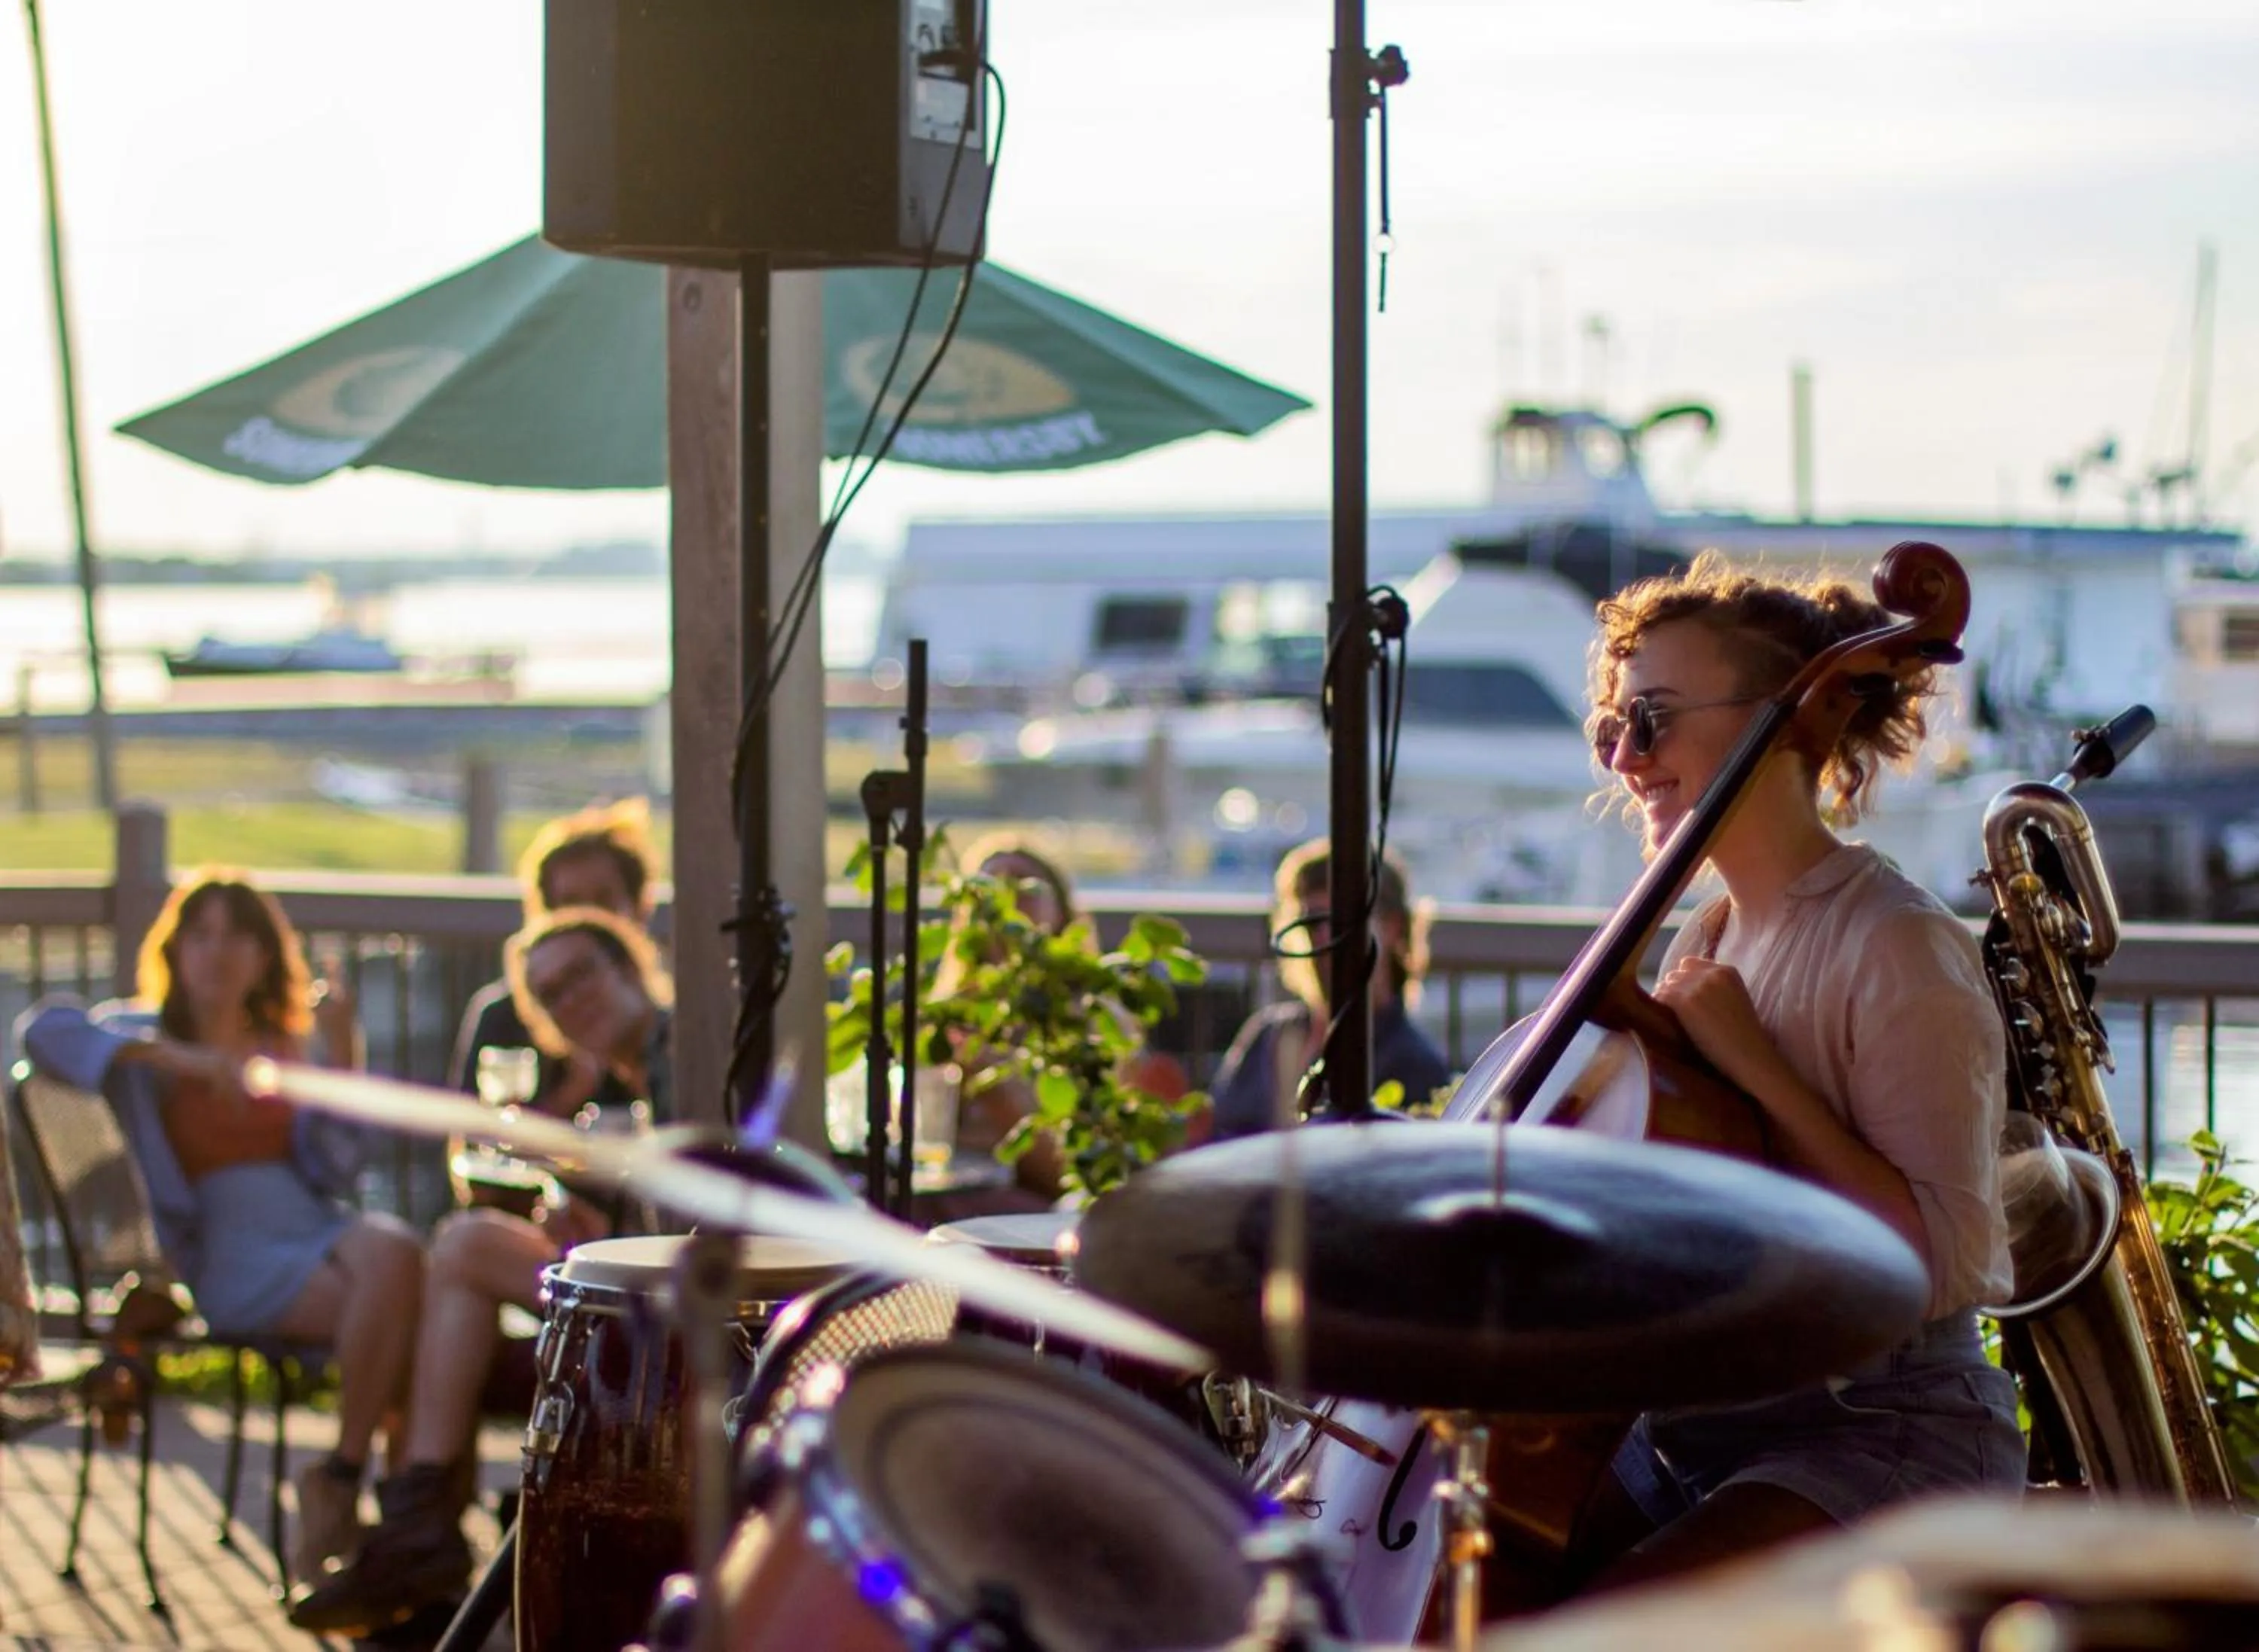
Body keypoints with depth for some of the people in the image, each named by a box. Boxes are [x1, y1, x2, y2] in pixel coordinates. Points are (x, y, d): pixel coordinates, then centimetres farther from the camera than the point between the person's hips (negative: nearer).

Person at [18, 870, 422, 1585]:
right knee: (398, 1292, -32)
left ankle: (340, 1481, -23)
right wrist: (178, 1058, -19)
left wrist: (340, 1056, -5)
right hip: (231, 1260, -4)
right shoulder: (145, 1039, 13)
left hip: (324, 1228, 4)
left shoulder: (293, 1045, 21)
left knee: (394, 1251, -34)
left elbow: (333, 1169, 8)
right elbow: (45, 1031, -10)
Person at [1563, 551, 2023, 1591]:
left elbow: (1947, 1260, -22)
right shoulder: (1704, 941, 12)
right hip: (1695, 1427, 8)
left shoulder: (1895, 948, -13)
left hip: (1883, 1427, -8)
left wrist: (1756, 1066, -21)